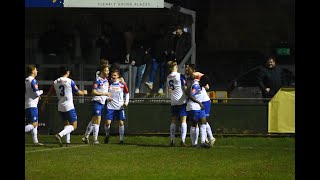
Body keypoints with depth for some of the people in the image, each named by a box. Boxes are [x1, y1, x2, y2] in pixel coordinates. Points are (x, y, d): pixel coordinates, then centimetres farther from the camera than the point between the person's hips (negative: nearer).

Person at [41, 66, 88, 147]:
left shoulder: (55, 82, 5)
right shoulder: (70, 81, -8)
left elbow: (49, 94, 9)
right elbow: (78, 92, 3)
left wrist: (44, 105, 18)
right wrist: (84, 92, 25)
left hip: (60, 107, 6)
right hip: (69, 107, -6)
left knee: (67, 124, 21)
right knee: (73, 126, -2)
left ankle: (67, 141, 12)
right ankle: (59, 135, -23)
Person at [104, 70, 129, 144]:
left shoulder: (122, 84, 0)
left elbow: (127, 93, 13)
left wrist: (126, 102, -1)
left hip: (120, 107, 0)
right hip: (110, 106, 0)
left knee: (121, 123, -5)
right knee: (108, 122, -7)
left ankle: (121, 139, 5)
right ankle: (107, 136, 20)